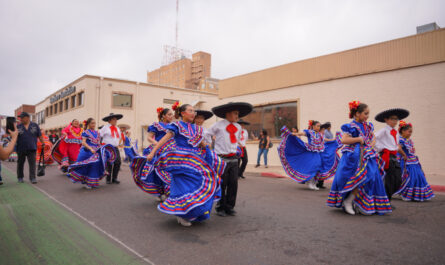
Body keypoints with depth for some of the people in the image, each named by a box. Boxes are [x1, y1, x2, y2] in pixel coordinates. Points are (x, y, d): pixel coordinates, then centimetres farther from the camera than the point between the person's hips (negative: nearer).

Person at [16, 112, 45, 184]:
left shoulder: (35, 125, 4)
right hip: (21, 148, 2)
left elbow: (40, 136, 9)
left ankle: (32, 178, -4)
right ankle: (20, 177, 25)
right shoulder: (18, 127, 5)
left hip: (31, 148, -2)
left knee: (32, 163, -7)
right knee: (20, 163, 12)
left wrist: (43, 143, 7)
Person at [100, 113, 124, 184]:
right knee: (109, 164, -7)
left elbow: (120, 138, 29)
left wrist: (119, 144, 22)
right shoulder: (105, 127, -1)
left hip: (116, 148, 6)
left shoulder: (117, 129, 17)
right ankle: (108, 179, 5)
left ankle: (114, 178, 8)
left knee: (117, 163, -2)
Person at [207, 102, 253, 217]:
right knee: (222, 184, 2)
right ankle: (220, 208, 17)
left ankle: (230, 207, 20)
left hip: (233, 159, 5)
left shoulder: (238, 127, 11)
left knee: (233, 184, 6)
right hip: (221, 159, -5)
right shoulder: (218, 125, -7)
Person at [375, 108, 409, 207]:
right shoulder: (384, 130, -7)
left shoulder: (396, 132, 17)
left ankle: (387, 198, 19)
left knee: (398, 180, 6)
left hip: (394, 157, 8)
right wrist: (380, 148, -14)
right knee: (389, 180, -5)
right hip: (386, 157, -8)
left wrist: (403, 154, 35)